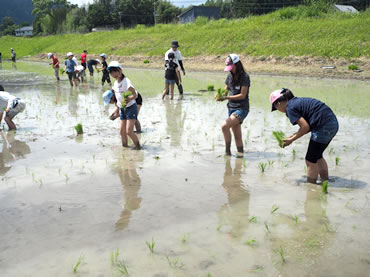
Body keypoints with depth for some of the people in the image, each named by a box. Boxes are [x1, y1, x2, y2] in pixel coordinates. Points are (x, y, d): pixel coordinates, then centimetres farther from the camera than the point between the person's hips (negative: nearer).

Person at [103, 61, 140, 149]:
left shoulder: (126, 81, -18)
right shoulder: (115, 83, 5)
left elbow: (135, 95, -22)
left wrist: (129, 99, -41)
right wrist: (117, 109, 18)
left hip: (131, 107, -7)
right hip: (122, 109, 7)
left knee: (129, 131, -12)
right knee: (122, 131, 9)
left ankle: (138, 146, 7)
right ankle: (124, 147, 24)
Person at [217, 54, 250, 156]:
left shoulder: (245, 77, -12)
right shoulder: (230, 76, 8)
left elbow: (242, 95, -17)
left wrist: (226, 97, -23)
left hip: (242, 108, -7)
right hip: (231, 108, 7)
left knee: (224, 126, -22)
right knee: (237, 135, 10)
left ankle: (227, 150, -8)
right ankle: (240, 154, 21)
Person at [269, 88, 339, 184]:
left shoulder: (290, 108, -8)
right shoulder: (298, 101, 20)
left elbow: (305, 127, -13)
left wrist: (291, 140, -1)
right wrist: (294, 135, 17)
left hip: (324, 127, -10)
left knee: (310, 160, 3)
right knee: (317, 156, 23)